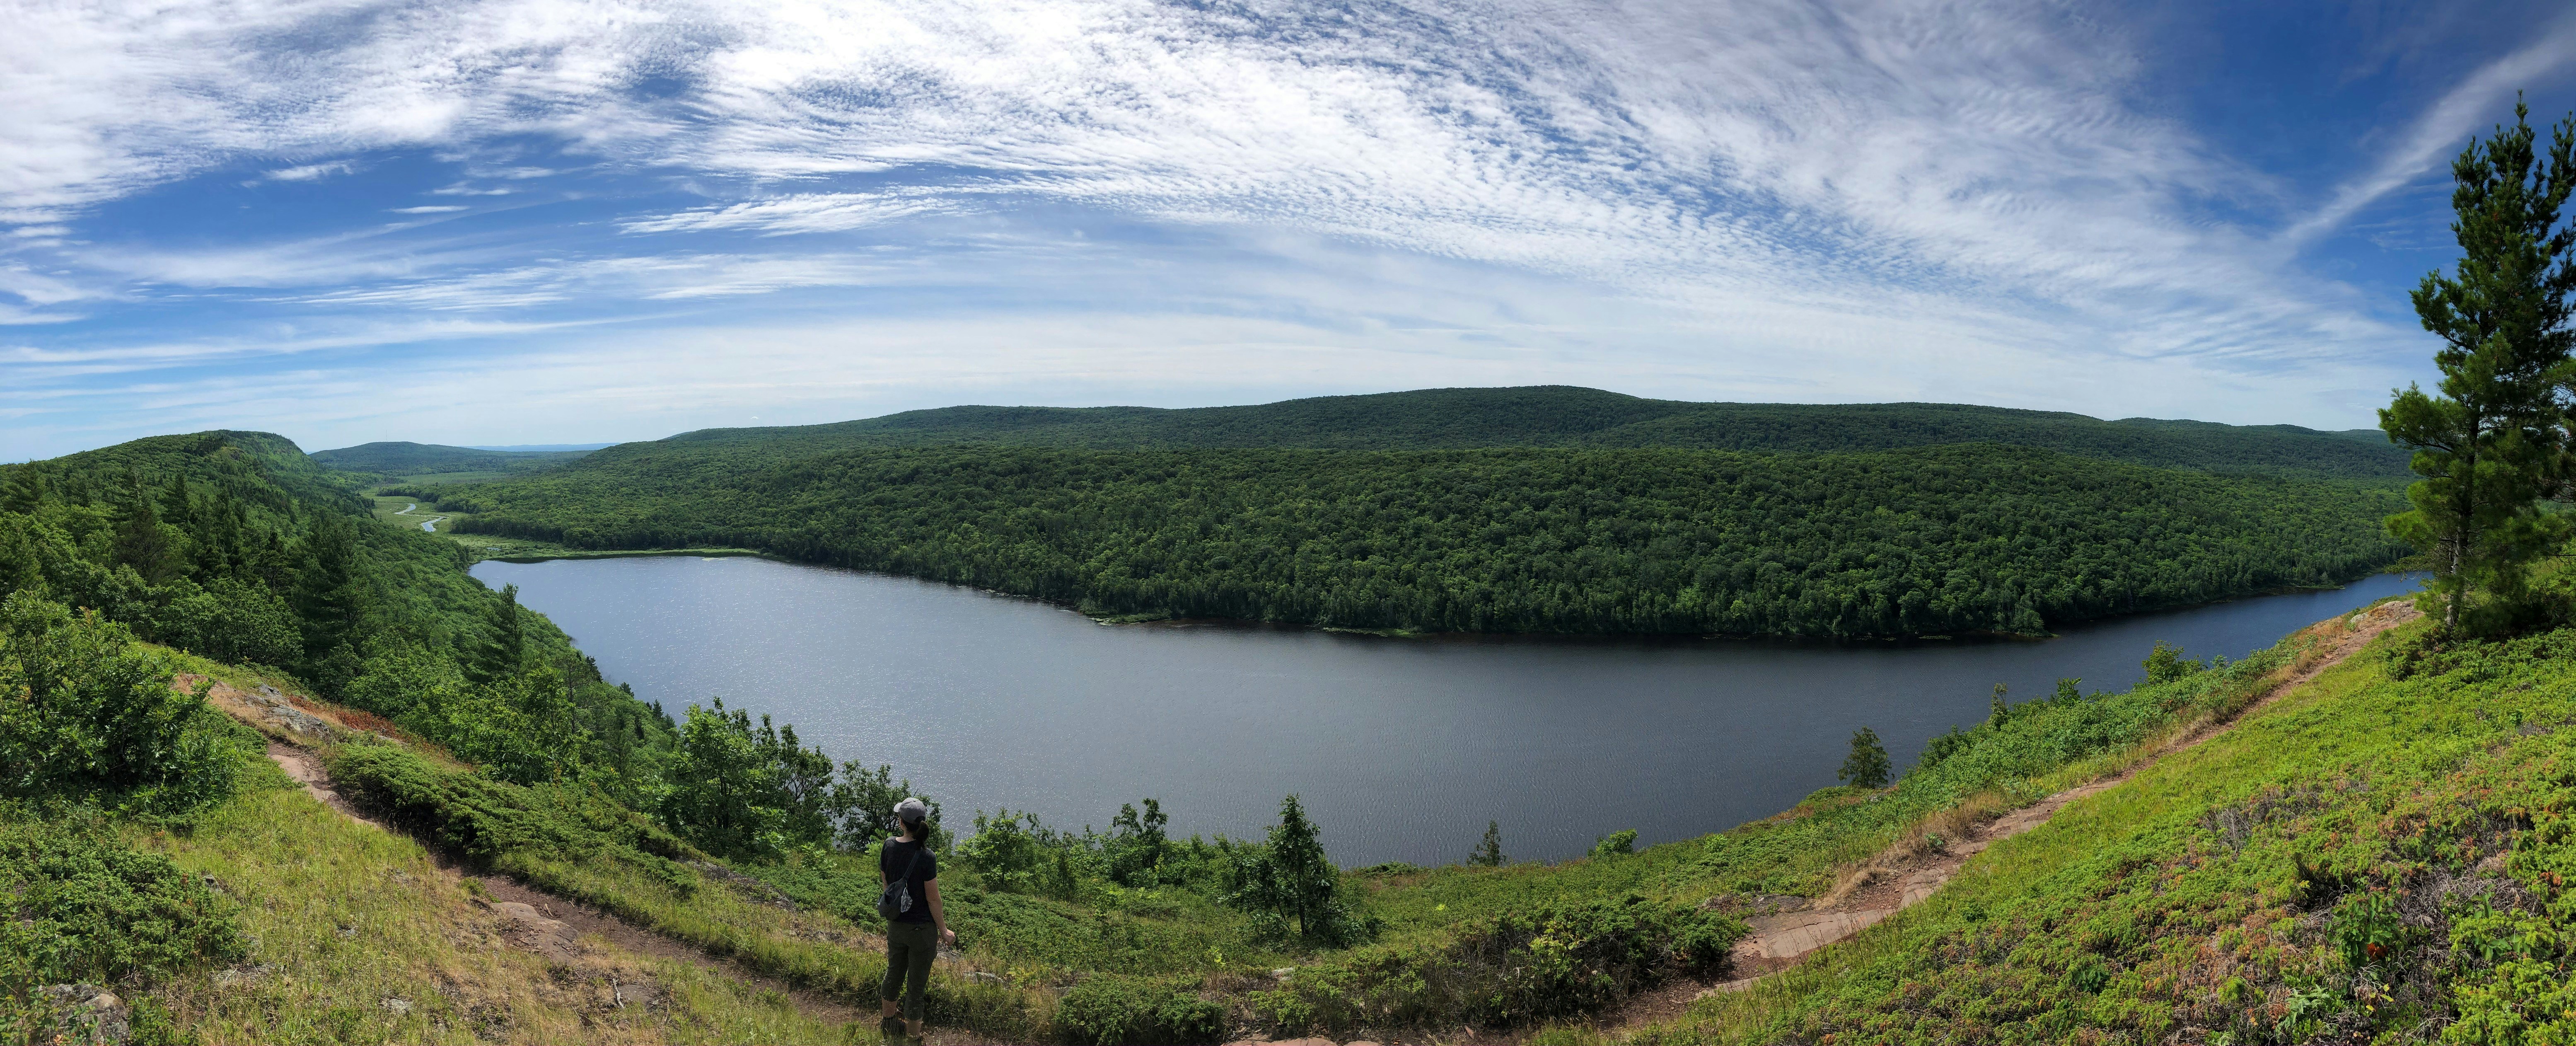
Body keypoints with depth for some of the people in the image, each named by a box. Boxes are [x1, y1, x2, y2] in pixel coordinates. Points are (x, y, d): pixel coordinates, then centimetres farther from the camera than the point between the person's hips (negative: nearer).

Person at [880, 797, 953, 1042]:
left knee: (894, 973, 26)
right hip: (922, 929, -5)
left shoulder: (889, 847, -10)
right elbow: (933, 899, -17)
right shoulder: (927, 857, -24)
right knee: (916, 985, 9)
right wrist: (944, 932, -4)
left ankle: (889, 1024, 47)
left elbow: (886, 882, 5)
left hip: (895, 925, 5)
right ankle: (913, 1037, 23)